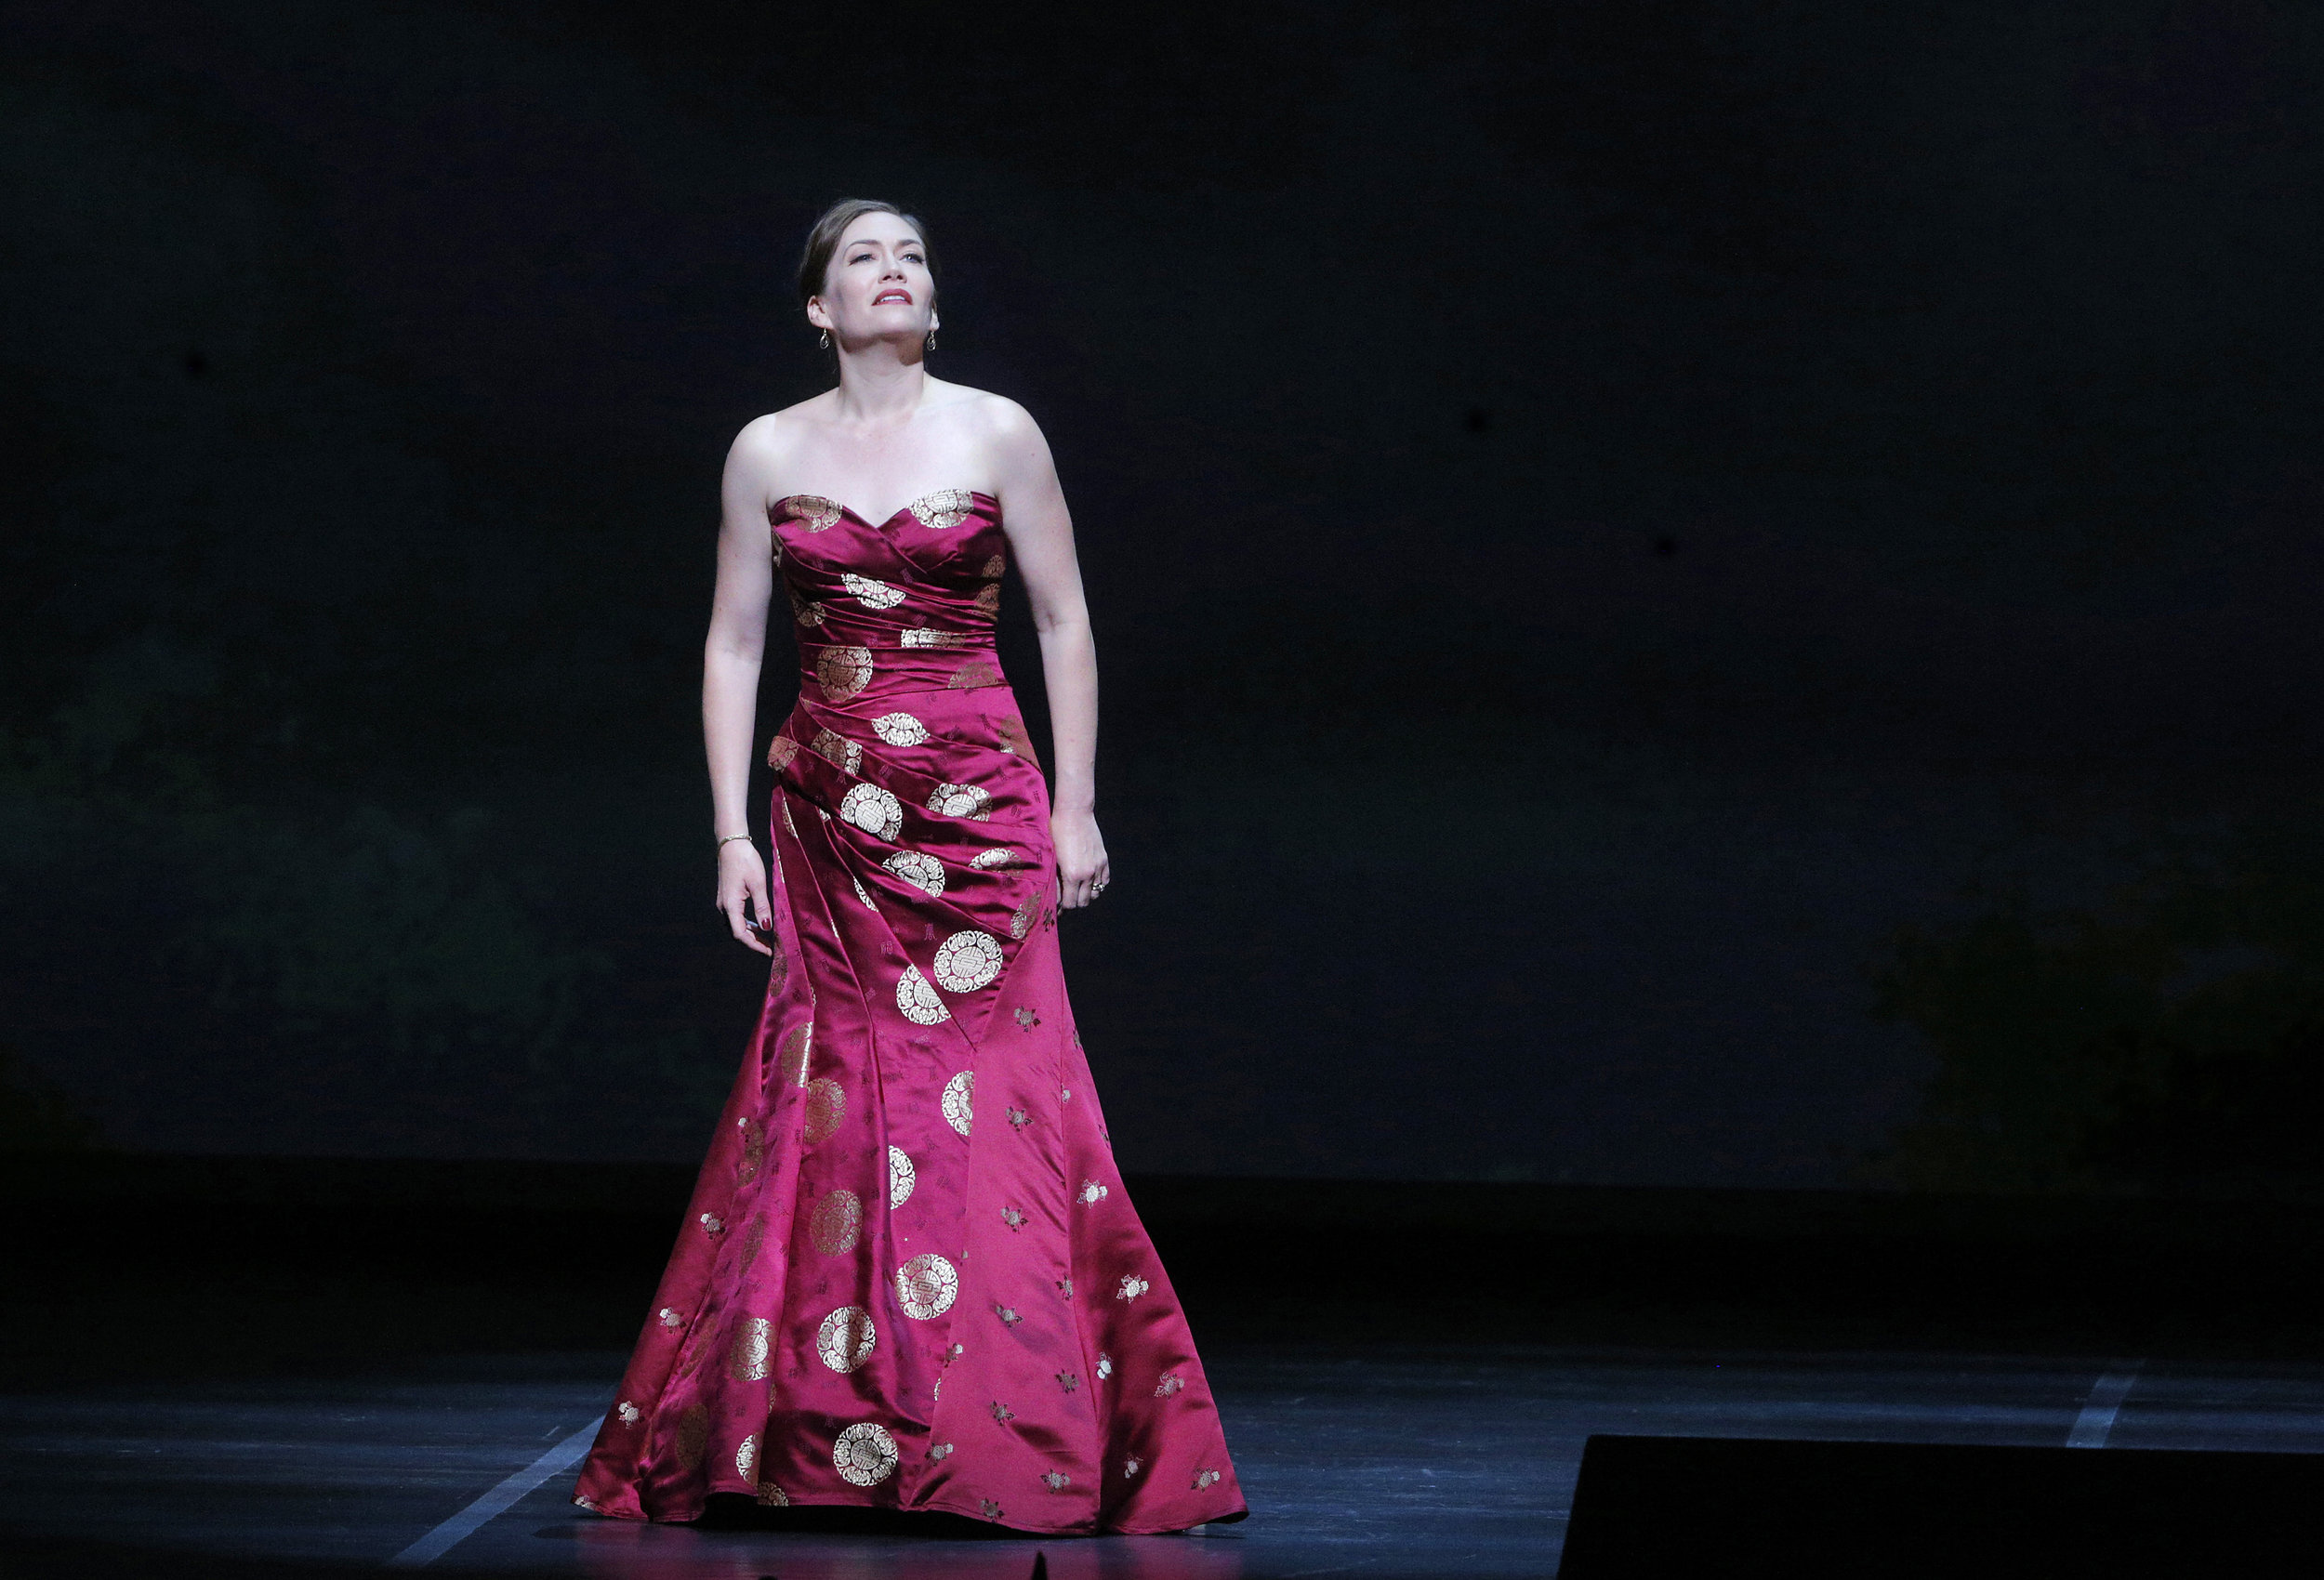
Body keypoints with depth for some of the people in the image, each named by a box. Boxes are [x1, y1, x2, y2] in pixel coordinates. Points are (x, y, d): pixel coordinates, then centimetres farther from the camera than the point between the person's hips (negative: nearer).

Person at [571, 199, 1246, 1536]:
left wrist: (1074, 809, 0)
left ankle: (1023, 1436, 0)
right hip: (830, 819, 2)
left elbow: (1065, 625, 5)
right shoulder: (769, 453, 6)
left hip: (978, 806, -1)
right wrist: (733, 834, 1)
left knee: (984, 1099, -6)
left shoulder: (996, 434, 2)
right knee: (838, 1102, -2)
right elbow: (734, 647, 8)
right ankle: (843, 1433, 6)